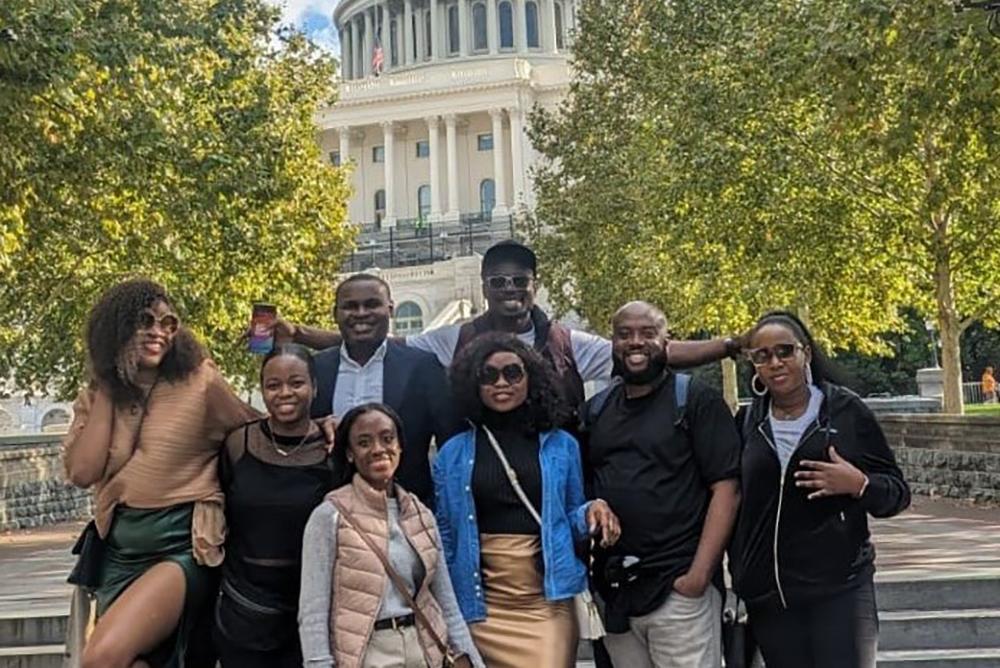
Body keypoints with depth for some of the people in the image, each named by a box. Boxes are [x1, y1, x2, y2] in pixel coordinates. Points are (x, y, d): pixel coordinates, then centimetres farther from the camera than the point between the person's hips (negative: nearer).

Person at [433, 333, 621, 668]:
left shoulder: (561, 445, 5)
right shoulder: (453, 453, 4)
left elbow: (569, 521, 12)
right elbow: (445, 537, 8)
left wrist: (591, 512, -9)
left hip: (547, 603, -1)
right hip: (482, 607, 1)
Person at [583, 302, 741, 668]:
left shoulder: (697, 400, -3)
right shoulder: (596, 409, 12)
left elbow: (726, 489, -8)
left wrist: (699, 576, -15)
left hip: (679, 588, -5)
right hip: (612, 590, 5)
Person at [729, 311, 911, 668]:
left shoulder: (845, 409, -1)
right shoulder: (747, 422, 7)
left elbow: (898, 492, 1)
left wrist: (858, 484, -19)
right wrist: (739, 581, 9)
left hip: (840, 588, -3)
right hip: (766, 597, 3)